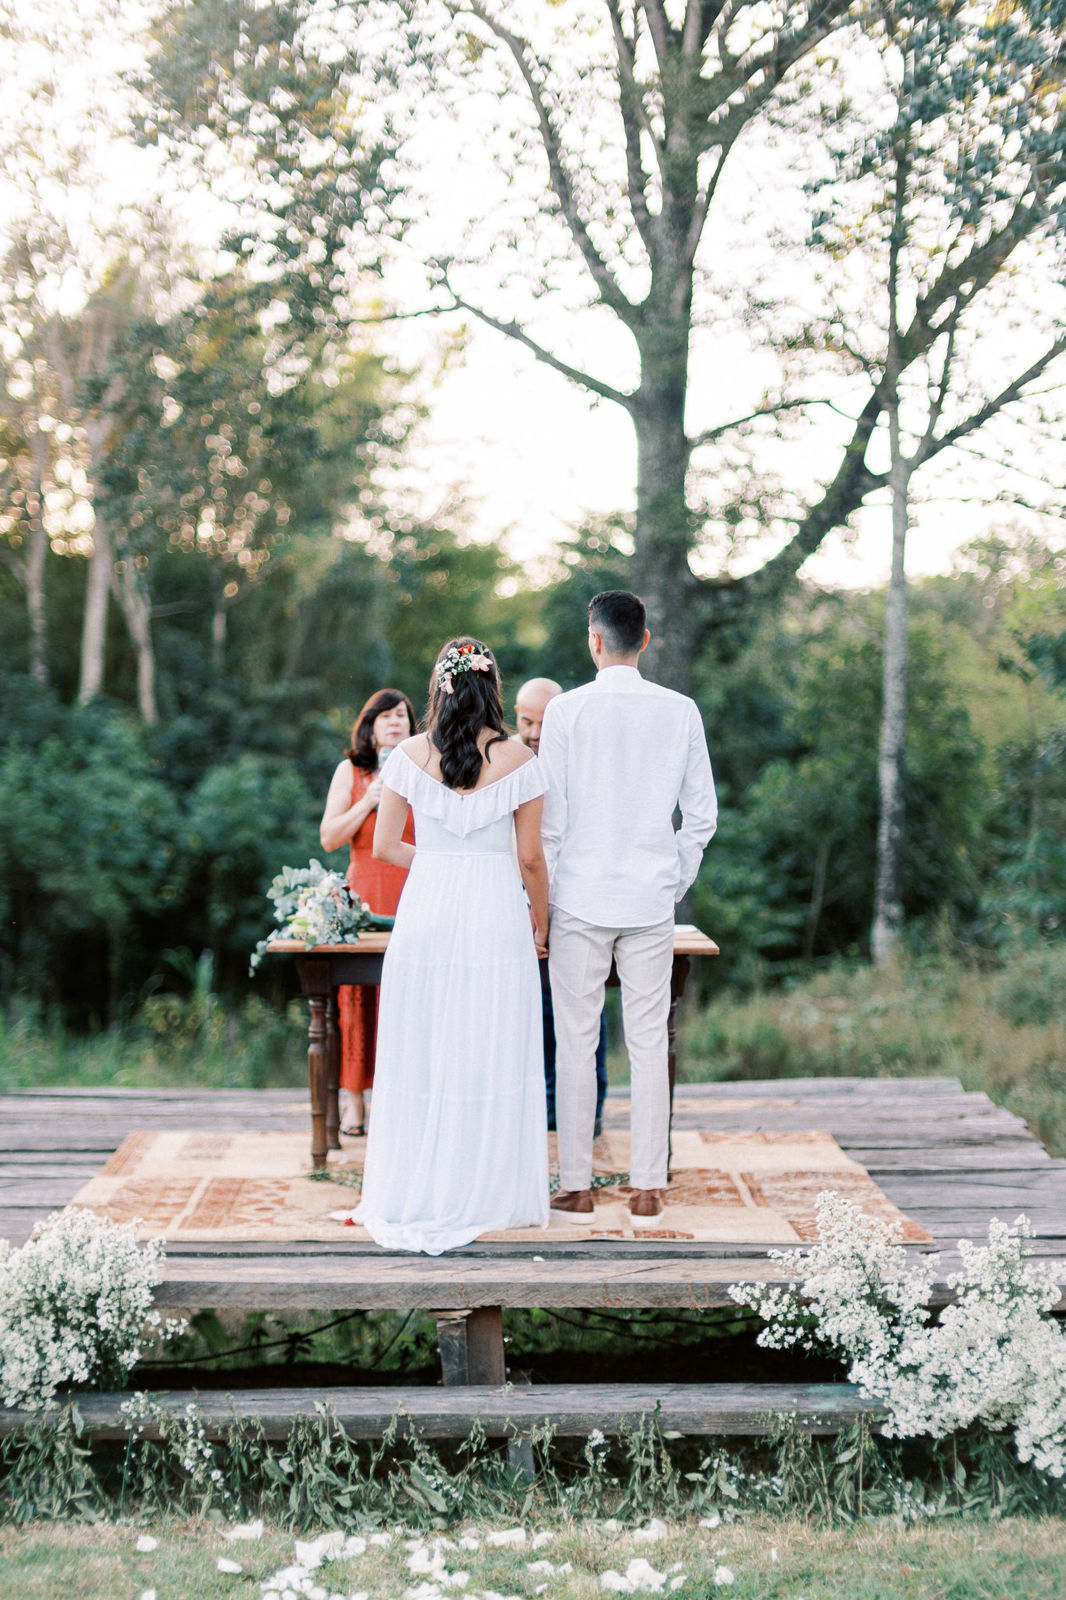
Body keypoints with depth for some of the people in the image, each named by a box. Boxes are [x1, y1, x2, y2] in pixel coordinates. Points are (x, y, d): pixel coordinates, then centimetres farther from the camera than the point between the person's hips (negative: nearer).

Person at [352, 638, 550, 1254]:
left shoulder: (410, 755, 0)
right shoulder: (518, 760, -3)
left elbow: (385, 846, 3)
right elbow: (531, 857, -1)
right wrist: (541, 924, 13)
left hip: (426, 911, 1)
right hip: (496, 914, -1)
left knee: (423, 1057, 8)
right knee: (492, 1058, 6)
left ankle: (419, 1194, 15)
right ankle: (490, 1194, 11)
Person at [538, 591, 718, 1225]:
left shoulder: (567, 710, -6)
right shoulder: (681, 711, 1)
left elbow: (551, 816, -6)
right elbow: (703, 815, 4)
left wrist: (541, 896, 3)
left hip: (581, 898, -2)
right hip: (651, 900, 2)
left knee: (576, 1043, 4)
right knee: (649, 1044, 6)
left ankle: (577, 1188, 8)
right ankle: (648, 1190, 9)